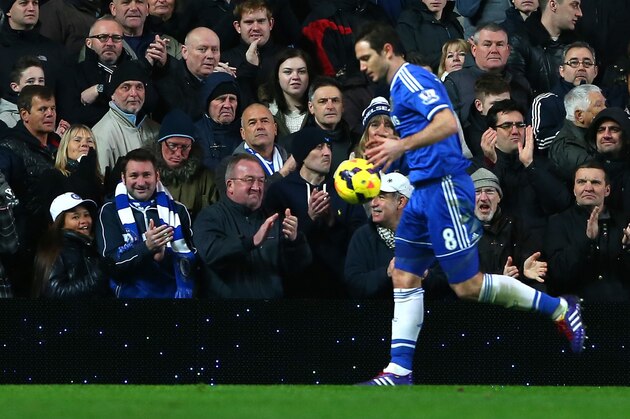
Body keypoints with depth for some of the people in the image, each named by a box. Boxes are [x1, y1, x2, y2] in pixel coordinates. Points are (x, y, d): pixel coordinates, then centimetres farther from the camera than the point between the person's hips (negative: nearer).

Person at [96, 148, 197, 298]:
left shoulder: (178, 211, 13)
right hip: (130, 294, -2)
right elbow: (110, 264, -1)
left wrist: (165, 256, -11)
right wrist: (146, 247, -15)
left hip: (174, 292, 2)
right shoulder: (110, 212, 9)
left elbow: (193, 261, 6)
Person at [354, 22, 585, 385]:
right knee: (405, 278, 4)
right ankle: (399, 371, 2)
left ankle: (560, 310, 4)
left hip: (444, 188, -10)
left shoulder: (412, 79, -12)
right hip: (424, 192, 10)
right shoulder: (401, 86, 19)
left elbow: (448, 123, -27)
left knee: (468, 285, -7)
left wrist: (402, 145, -34)